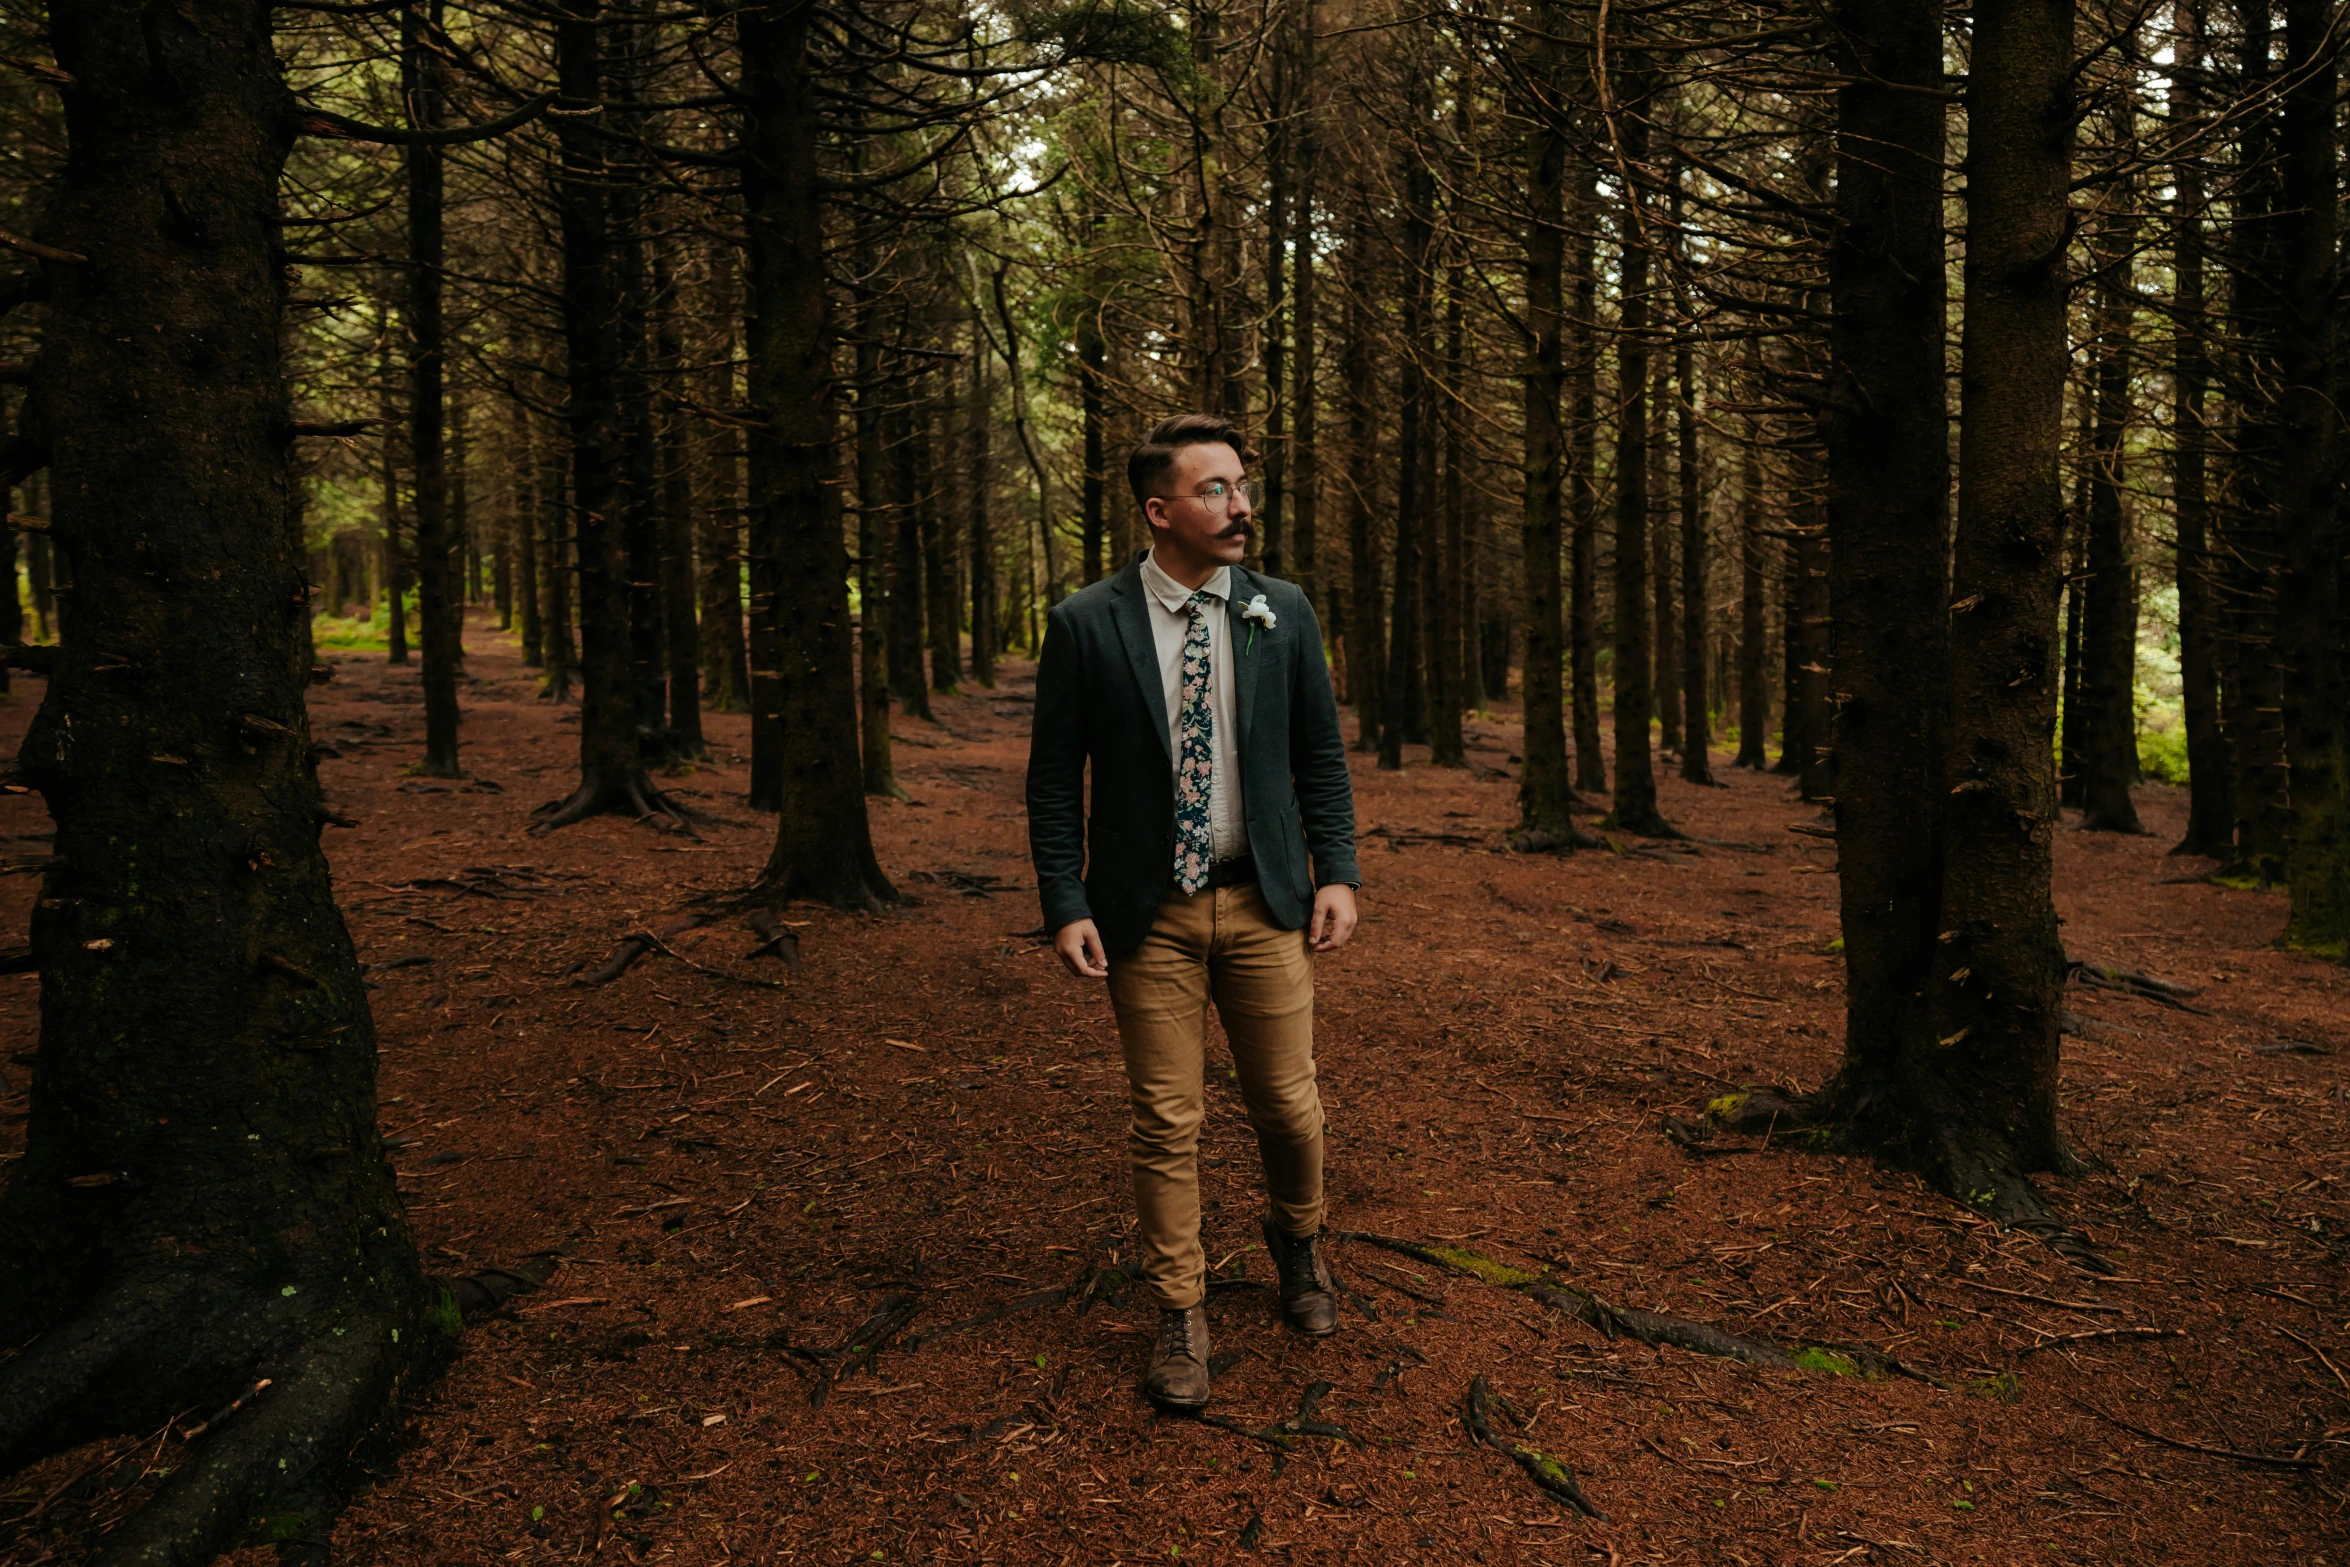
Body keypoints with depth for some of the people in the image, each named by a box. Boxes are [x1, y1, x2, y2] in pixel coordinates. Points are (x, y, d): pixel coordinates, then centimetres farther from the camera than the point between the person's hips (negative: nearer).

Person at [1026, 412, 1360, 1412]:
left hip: (1264, 899, 2)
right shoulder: (1085, 626, -5)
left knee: (1288, 1106, 10)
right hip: (1148, 912, -2)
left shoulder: (1283, 613, 3)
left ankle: (1298, 1243, 41)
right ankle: (1180, 1314, 25)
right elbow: (1055, 780, -2)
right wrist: (1065, 905, -9)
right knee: (1167, 1122, 6)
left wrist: (1337, 871, -1)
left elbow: (1320, 755, 8)